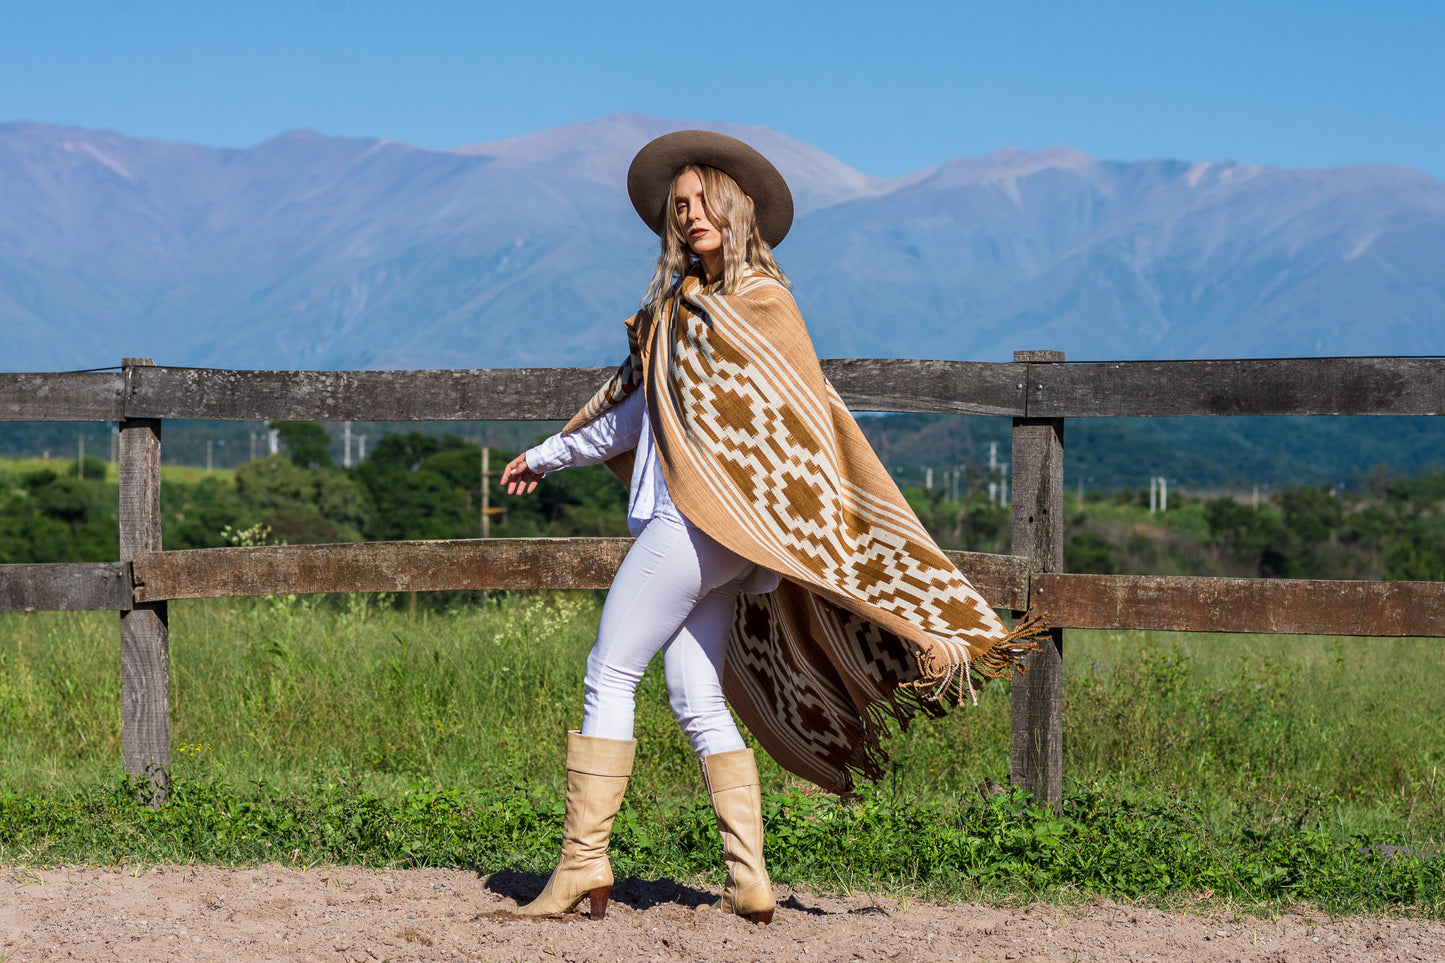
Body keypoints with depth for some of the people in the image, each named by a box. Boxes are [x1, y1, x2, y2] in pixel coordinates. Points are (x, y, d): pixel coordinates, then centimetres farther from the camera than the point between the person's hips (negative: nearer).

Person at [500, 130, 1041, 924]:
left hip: (706, 521, -8)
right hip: (682, 521, 8)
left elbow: (809, 420, -5)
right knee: (698, 703, 3)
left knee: (608, 679, -6)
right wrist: (549, 455, 41)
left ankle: (582, 866, -4)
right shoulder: (681, 304, 20)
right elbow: (634, 409, 31)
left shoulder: (759, 299, -3)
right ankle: (749, 882, 2)